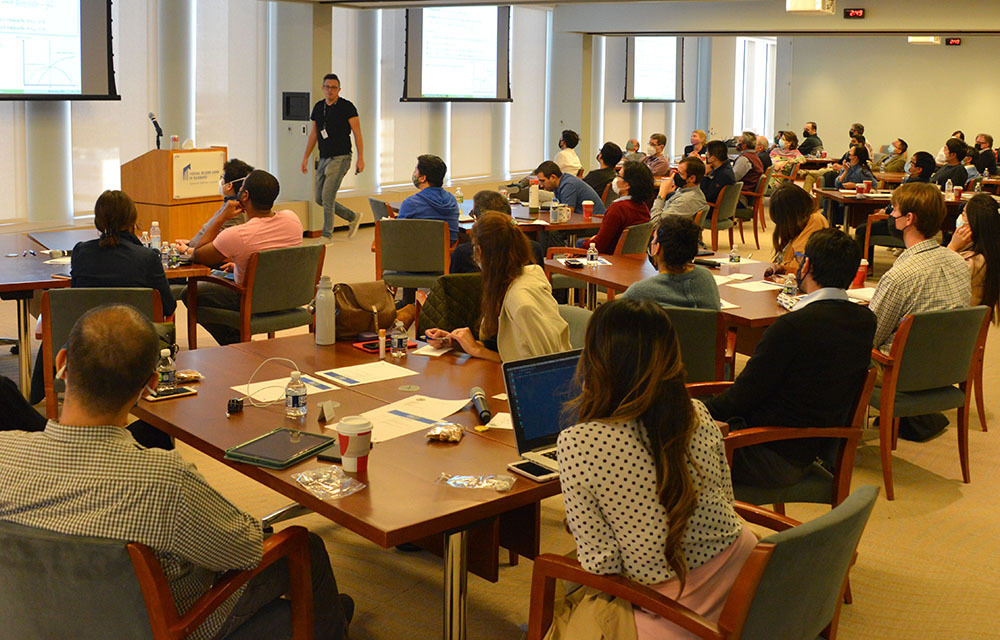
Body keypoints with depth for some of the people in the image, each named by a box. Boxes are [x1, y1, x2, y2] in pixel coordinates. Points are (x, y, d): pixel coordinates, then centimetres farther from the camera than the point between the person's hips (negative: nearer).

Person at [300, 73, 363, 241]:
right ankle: (353, 217, 25)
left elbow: (357, 134, -7)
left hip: (340, 158, -7)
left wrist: (360, 158, -13)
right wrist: (306, 157, 16)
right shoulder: (318, 107, 11)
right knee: (320, 198, 9)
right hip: (323, 158, 7)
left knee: (327, 196, -12)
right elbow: (314, 133, 19)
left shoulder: (347, 107, -6)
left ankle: (327, 235, 0)